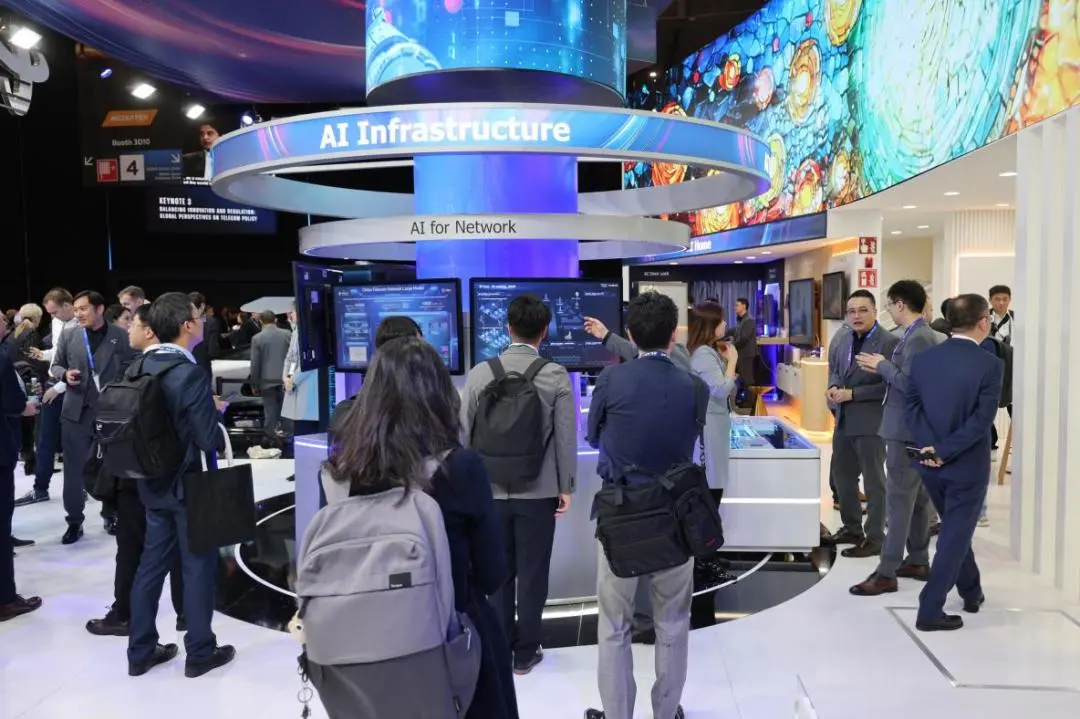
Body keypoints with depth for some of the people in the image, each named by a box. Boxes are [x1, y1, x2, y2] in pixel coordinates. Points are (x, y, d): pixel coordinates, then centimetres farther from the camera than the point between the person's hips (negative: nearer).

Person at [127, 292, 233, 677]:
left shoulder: (142, 367, 1)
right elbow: (210, 439, -24)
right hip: (190, 483, -7)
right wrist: (217, 414, -4)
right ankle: (200, 652, 18)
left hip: (154, 481, 7)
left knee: (152, 562, 16)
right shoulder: (190, 374, -23)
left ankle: (141, 651, 27)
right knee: (199, 566, 6)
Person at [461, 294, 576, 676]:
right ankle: (525, 652, 20)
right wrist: (566, 486, 4)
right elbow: (566, 436, -6)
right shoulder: (556, 376, -8)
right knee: (531, 573, 9)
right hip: (538, 491, -2)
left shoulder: (480, 373, -4)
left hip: (490, 490, 2)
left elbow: (464, 432, 0)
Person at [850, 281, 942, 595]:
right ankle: (918, 561, 26)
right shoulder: (919, 334, 13)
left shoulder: (918, 338, -19)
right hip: (915, 427, 11)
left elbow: (911, 384, -25)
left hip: (906, 429, -11)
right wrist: (882, 368, 7)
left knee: (898, 501, -7)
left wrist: (883, 365, -13)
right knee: (918, 498, 16)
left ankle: (887, 573, -2)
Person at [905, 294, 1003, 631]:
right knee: (955, 535, 4)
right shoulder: (990, 364, -14)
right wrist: (945, 452, -18)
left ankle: (971, 591, 40)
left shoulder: (923, 359, 0)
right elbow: (981, 420, -20)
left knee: (954, 529, 23)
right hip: (967, 465, -5)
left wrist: (931, 448, -12)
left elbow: (913, 407, -4)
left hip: (930, 462, 5)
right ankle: (930, 610, 4)